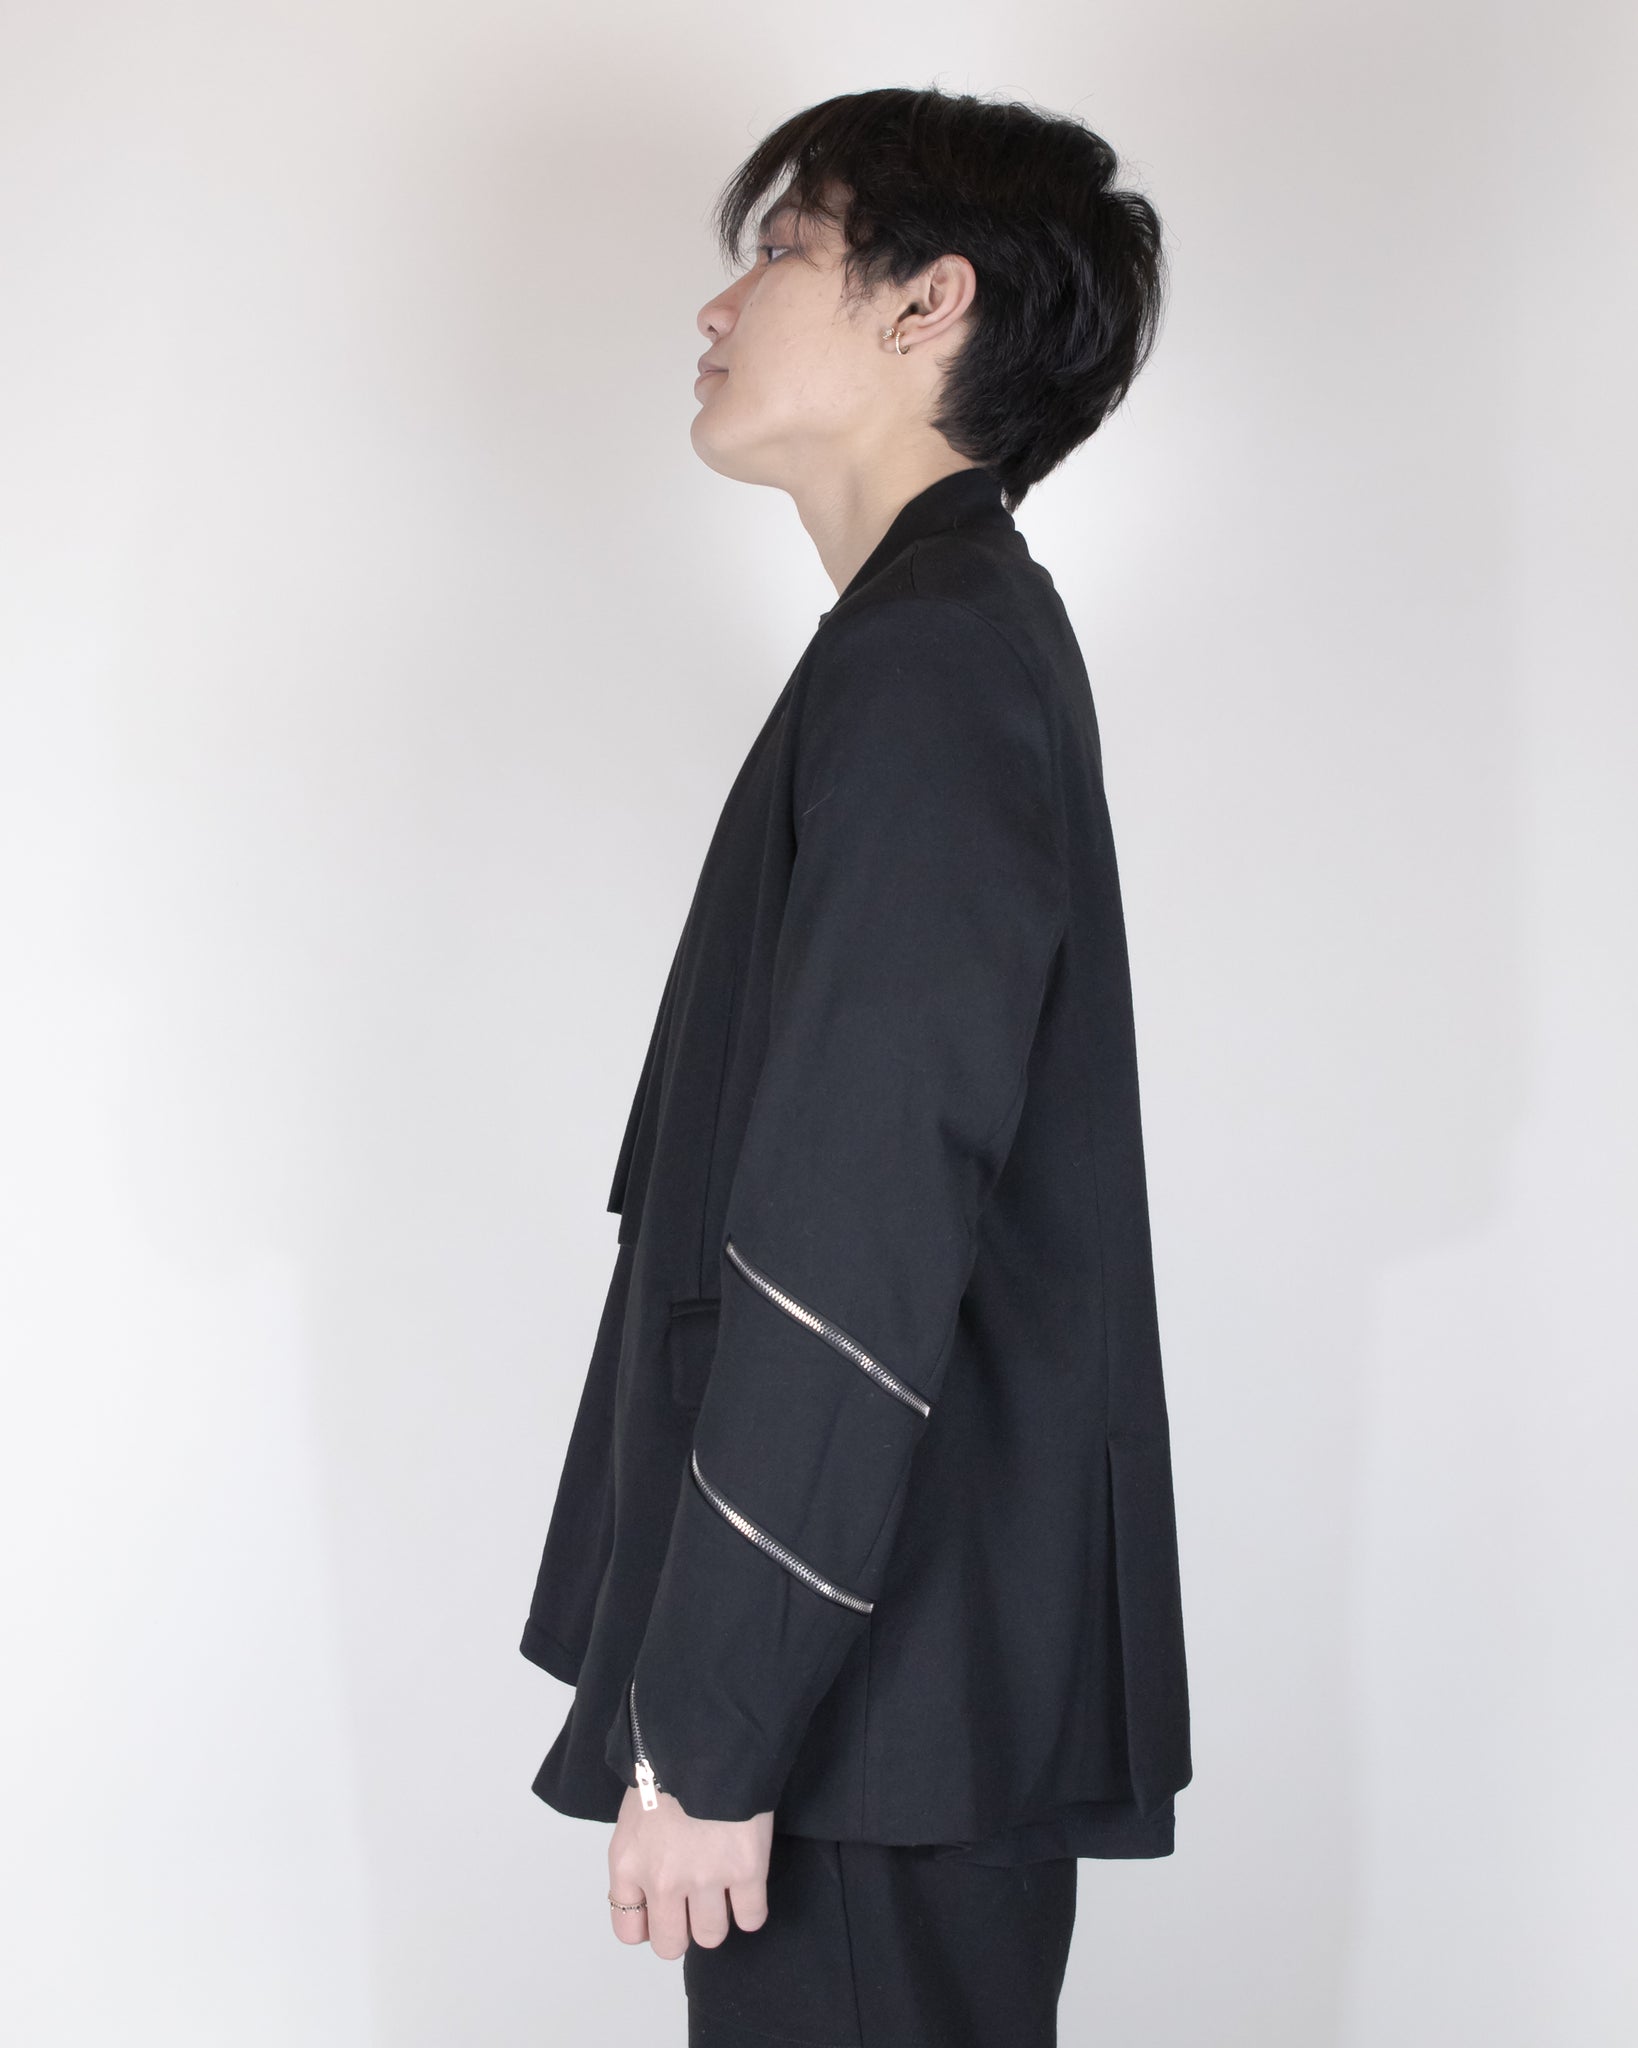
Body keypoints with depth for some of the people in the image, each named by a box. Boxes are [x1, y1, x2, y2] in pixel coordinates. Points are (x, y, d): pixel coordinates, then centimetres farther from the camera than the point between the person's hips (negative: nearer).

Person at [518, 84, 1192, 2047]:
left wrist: (706, 1732, -19)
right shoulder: (972, 637, 16)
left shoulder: (928, 668, -15)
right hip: (904, 1666, 9)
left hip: (884, 1703, -9)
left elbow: (853, 1263, -22)